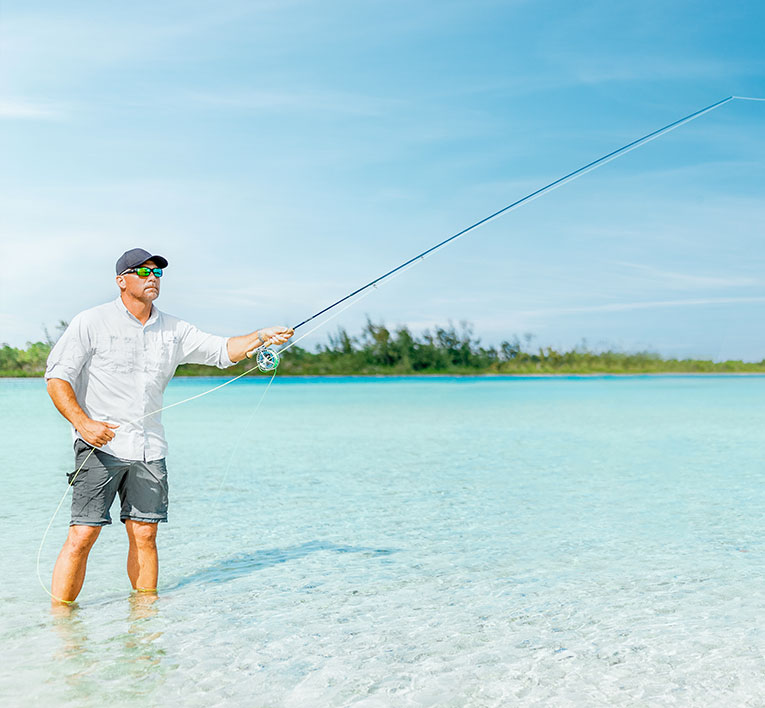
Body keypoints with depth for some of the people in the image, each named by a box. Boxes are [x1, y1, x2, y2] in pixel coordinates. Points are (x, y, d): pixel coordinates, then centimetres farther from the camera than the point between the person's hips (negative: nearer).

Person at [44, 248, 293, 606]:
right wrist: (83, 422, -17)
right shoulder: (91, 323, -2)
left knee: (144, 535, 6)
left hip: (150, 449, 5)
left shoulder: (173, 330, 12)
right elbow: (57, 378, -3)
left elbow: (222, 350, 11)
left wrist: (260, 337, -6)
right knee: (82, 535, -8)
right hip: (100, 444, -4)